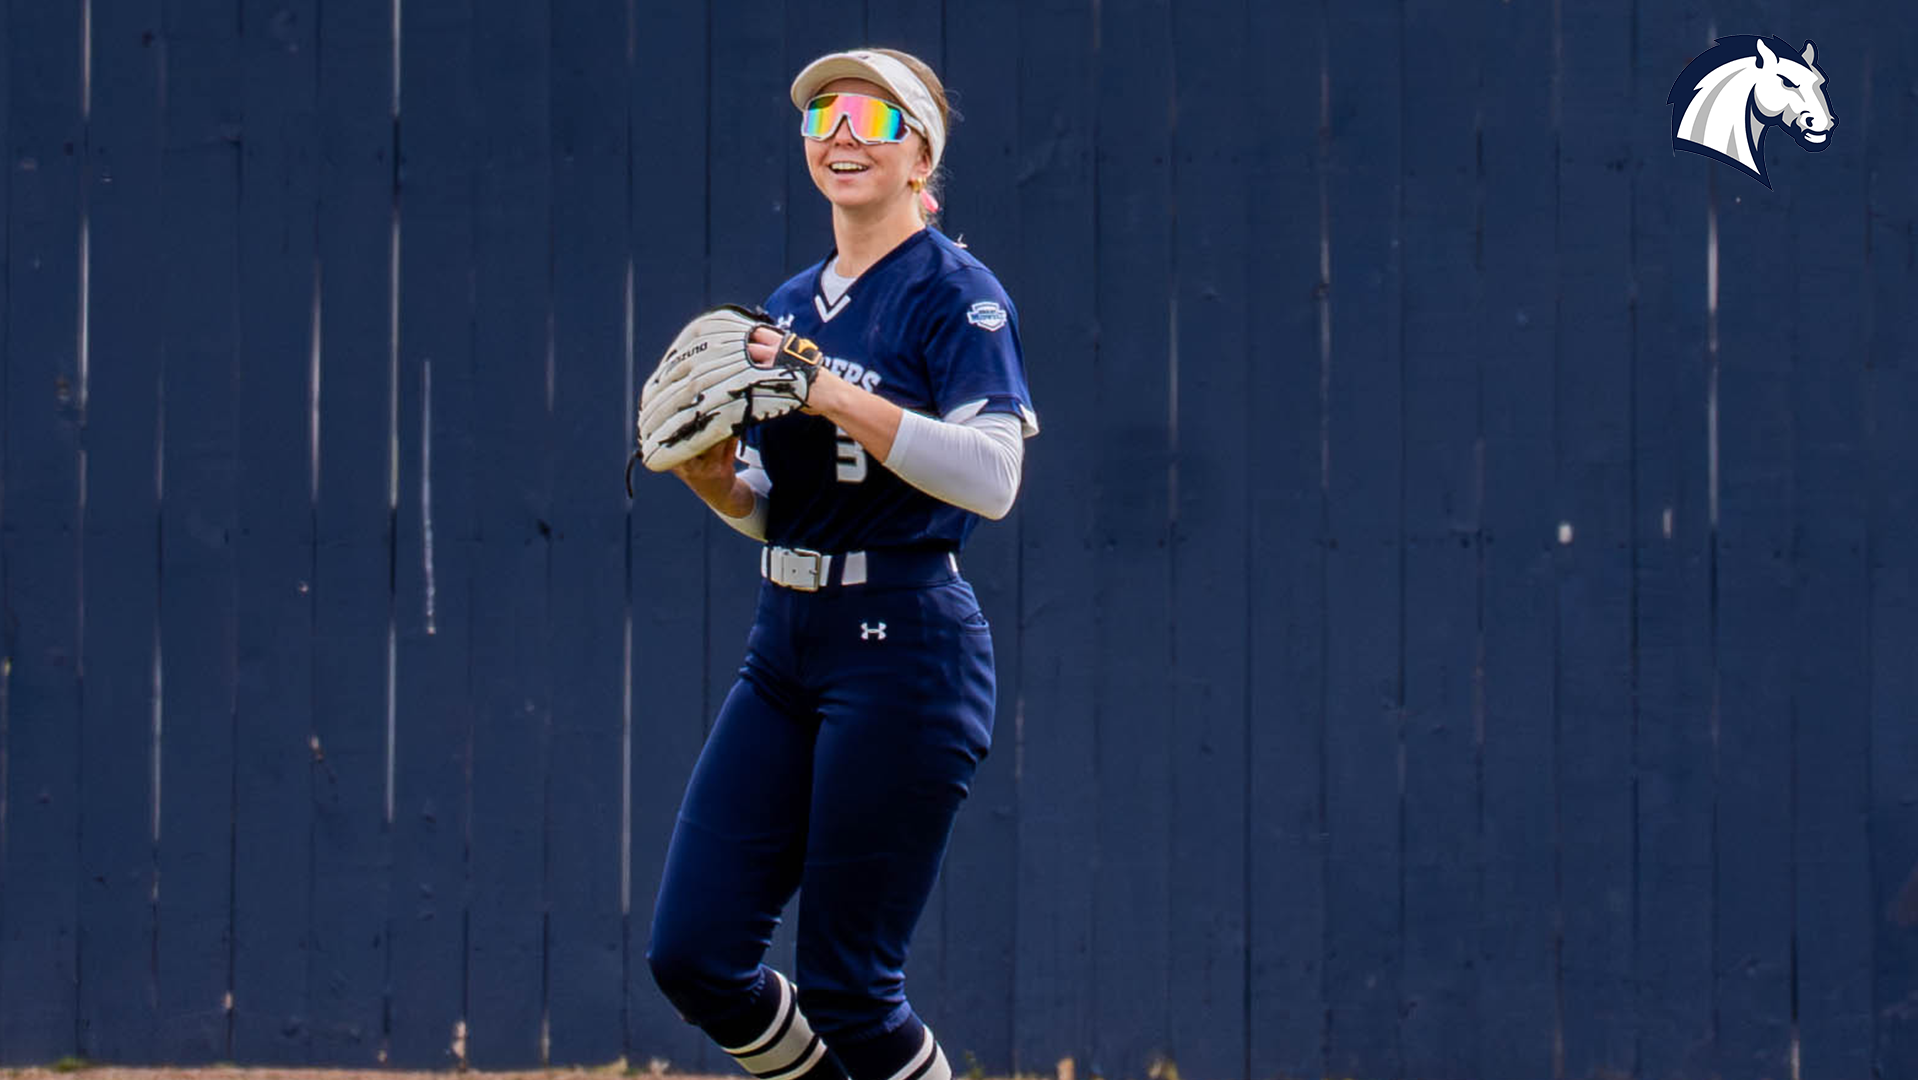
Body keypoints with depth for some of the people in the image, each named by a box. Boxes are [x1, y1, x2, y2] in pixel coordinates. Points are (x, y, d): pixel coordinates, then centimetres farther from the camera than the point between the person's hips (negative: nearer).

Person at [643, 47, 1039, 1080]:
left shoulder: (957, 293, -6)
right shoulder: (788, 306, 16)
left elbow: (991, 477, -19)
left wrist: (836, 397, -23)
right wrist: (714, 481, 0)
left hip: (904, 648, -8)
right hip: (785, 645, 8)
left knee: (845, 986, -6)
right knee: (692, 956, 1)